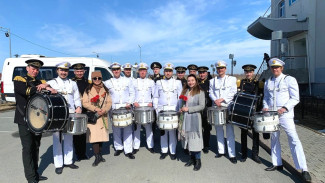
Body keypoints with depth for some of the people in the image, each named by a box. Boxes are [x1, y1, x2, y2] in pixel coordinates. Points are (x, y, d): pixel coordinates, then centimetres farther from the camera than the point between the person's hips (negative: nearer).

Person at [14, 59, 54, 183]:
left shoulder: (40, 82, 15)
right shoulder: (19, 79, -1)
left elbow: (52, 91, 2)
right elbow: (25, 91, -21)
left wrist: (46, 87, -17)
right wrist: (41, 88, -12)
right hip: (24, 119, -5)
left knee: (36, 146, 11)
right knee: (28, 148, -3)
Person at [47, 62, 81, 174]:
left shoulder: (73, 84, 17)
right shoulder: (51, 83, 9)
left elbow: (77, 98, 14)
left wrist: (78, 107, -3)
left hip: (70, 114, 3)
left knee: (69, 139, 10)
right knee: (57, 139, 0)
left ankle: (68, 161, 20)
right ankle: (58, 164, 8)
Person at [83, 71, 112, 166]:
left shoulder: (105, 90, 10)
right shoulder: (88, 90, 2)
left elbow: (109, 102, 6)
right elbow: (85, 103, -4)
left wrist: (104, 110, -12)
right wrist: (95, 109, -16)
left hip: (103, 116, 3)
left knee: (102, 136, 8)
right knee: (94, 137, -9)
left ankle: (100, 154, 24)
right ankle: (97, 157, 0)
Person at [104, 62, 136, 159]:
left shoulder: (127, 81, 11)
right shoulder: (107, 83, 10)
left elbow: (132, 93, 10)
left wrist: (129, 103, -5)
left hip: (126, 108, 0)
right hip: (114, 109, 1)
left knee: (128, 129, -2)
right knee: (116, 129, 4)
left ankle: (128, 151, 4)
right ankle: (118, 148, 22)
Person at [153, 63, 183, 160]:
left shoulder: (177, 82, 10)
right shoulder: (159, 83, 12)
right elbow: (155, 97, 12)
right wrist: (156, 108, 3)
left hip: (173, 110, -1)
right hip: (161, 110, 1)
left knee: (172, 131, -2)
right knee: (163, 131, 4)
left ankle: (173, 152, 10)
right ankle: (164, 151, 16)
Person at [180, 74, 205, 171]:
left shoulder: (200, 92, -4)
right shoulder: (185, 91, 12)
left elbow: (202, 106, -11)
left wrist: (188, 109, -14)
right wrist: (182, 108, 2)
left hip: (195, 118, -5)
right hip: (186, 117, 5)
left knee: (195, 138, -3)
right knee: (188, 137, 8)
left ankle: (198, 160, 8)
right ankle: (192, 157, 21)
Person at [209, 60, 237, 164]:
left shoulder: (231, 79, 9)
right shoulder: (212, 81, 17)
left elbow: (233, 92, -2)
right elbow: (210, 93, 9)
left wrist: (222, 99, -12)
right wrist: (215, 100, -10)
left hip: (228, 107, -3)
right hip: (216, 108, 3)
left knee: (230, 131, -5)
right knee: (219, 131, 8)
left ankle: (232, 154, -1)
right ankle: (221, 151, 19)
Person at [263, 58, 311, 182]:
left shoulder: (289, 80, -1)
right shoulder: (268, 82, 14)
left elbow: (295, 98, -6)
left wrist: (284, 108, -19)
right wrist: (265, 107, 2)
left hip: (285, 115, -5)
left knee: (294, 140, -10)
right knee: (274, 139, 11)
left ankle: (304, 170, -6)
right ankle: (277, 164, 24)